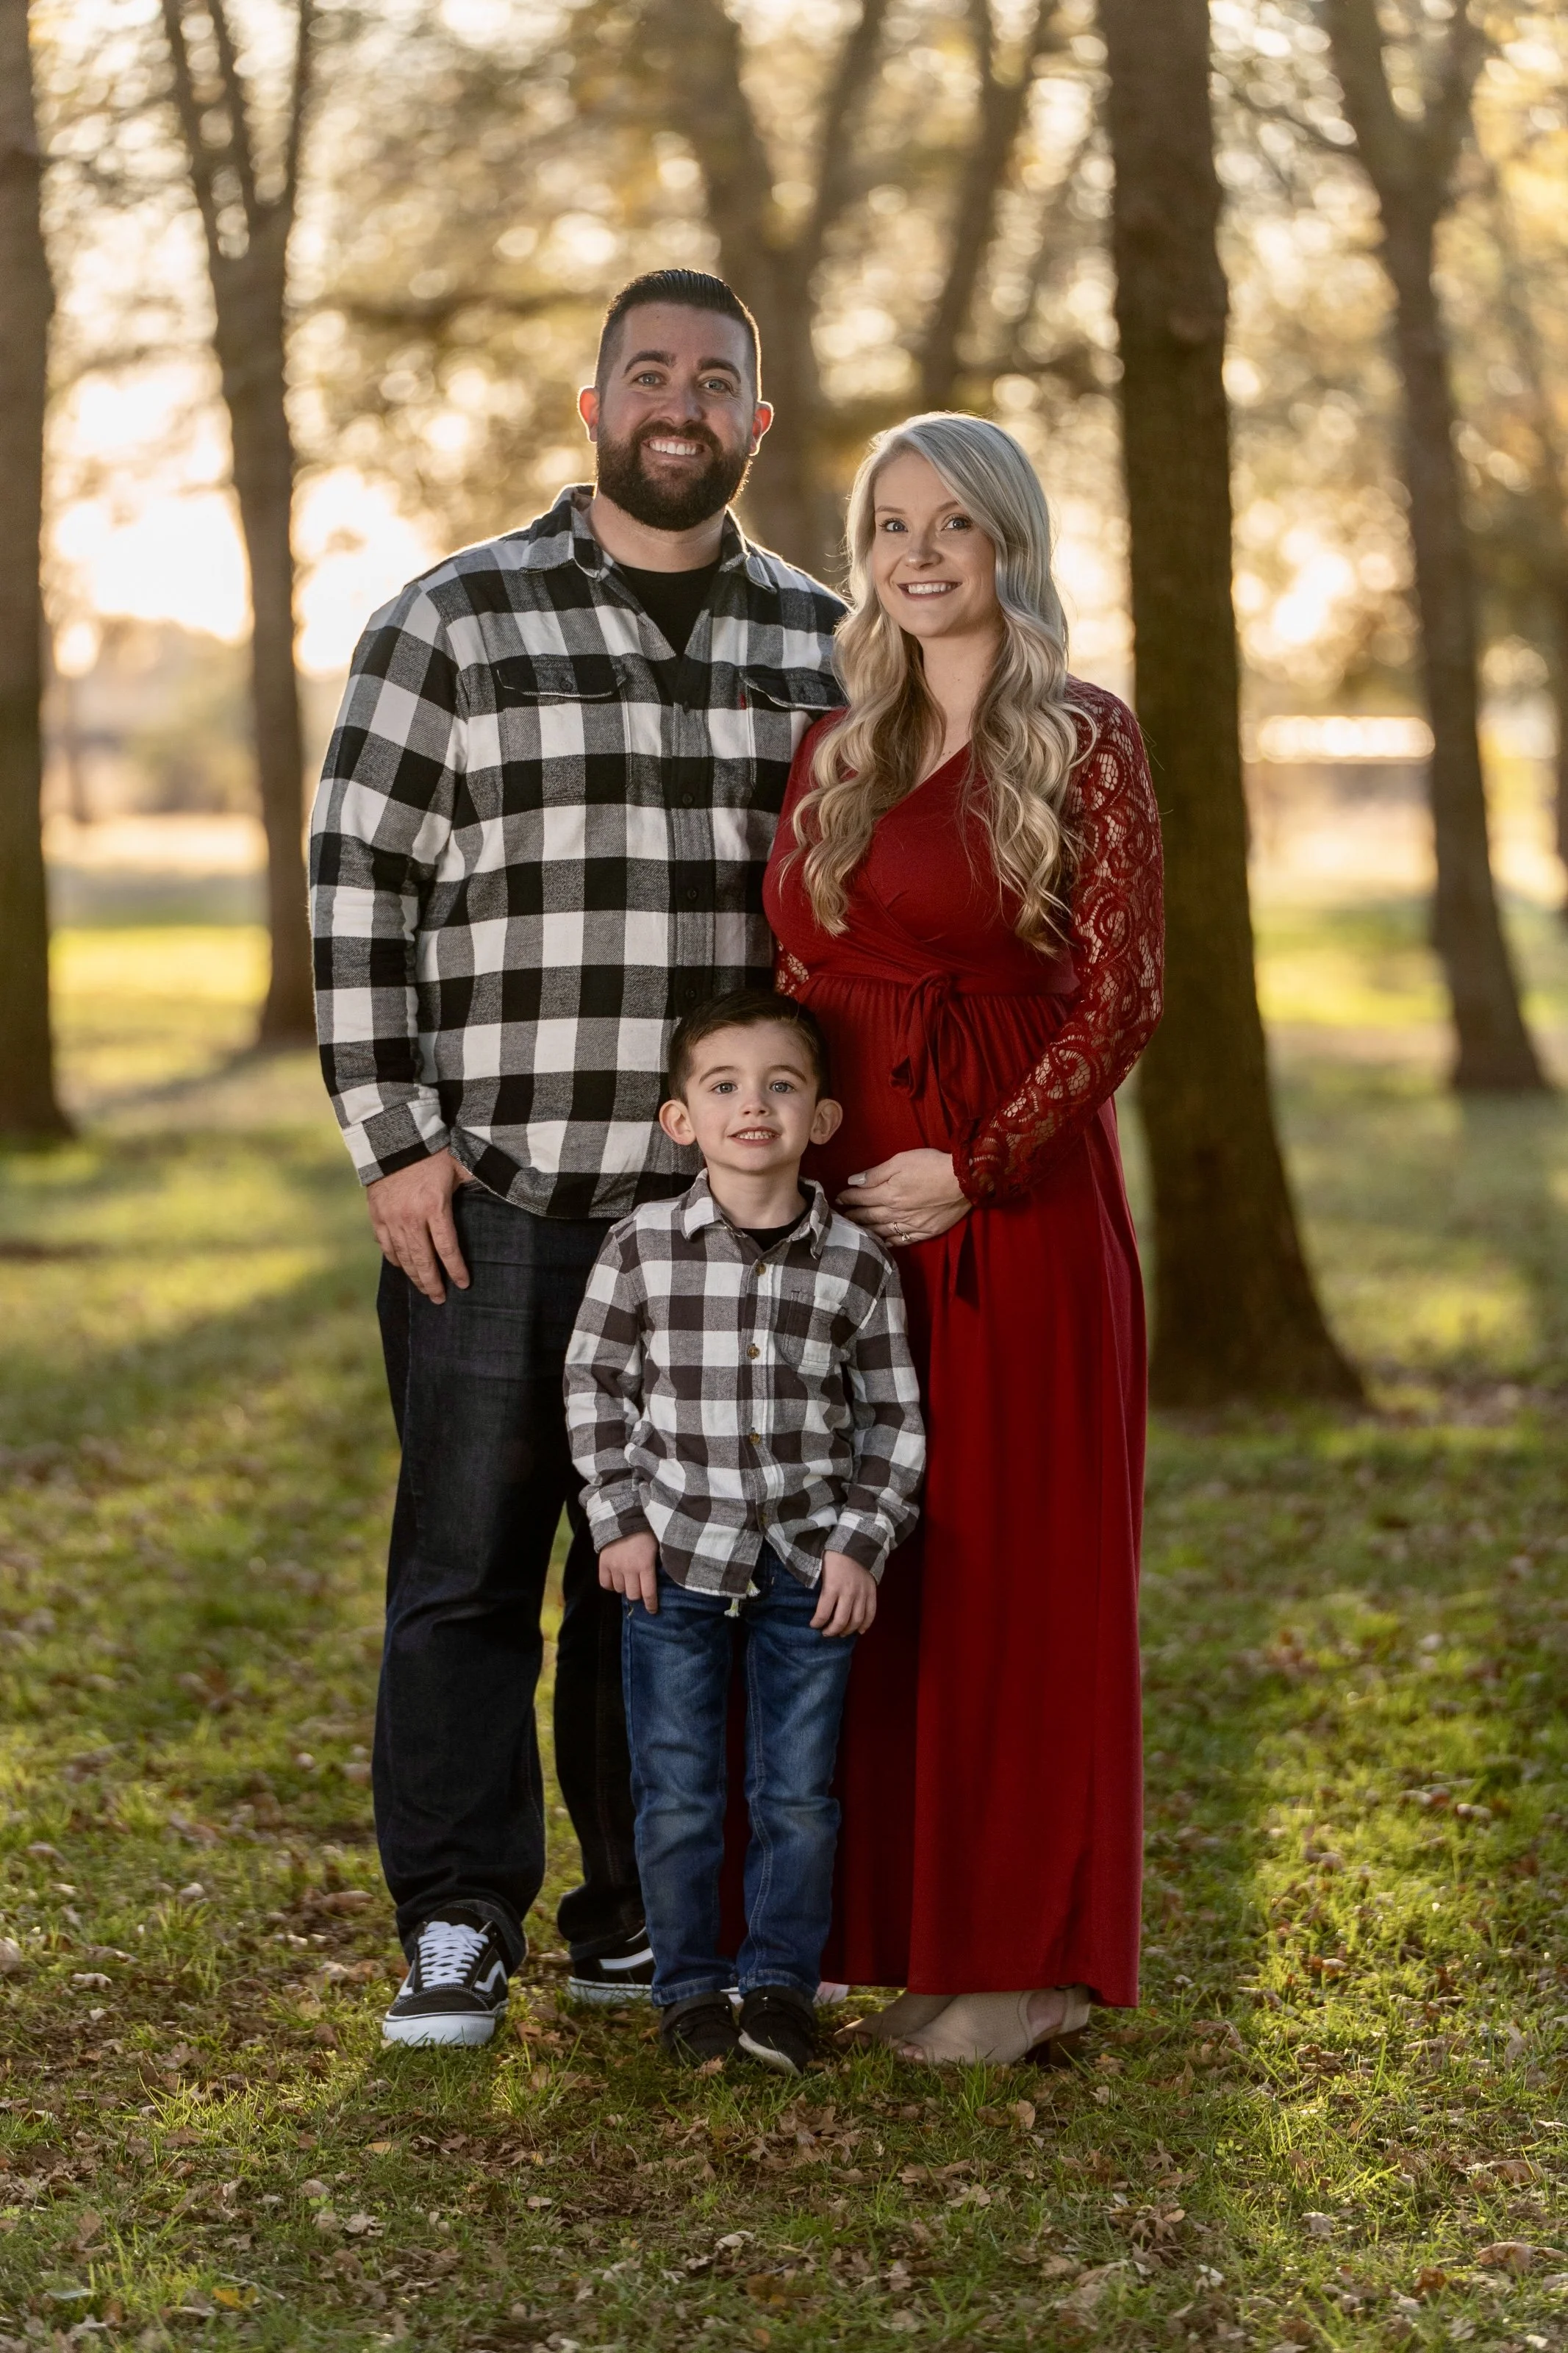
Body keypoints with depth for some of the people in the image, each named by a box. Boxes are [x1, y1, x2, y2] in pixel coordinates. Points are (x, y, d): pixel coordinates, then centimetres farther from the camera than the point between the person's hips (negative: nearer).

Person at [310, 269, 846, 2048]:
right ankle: (455, 1936, 7)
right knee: (468, 1558, -1)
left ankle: (641, 1912, 19)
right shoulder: (455, 620, 1)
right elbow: (358, 883, -2)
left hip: (722, 1203, 3)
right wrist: (390, 1142, -7)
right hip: (493, 1188, -2)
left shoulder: (819, 645, 11)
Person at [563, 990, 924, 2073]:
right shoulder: (641, 1247, -5)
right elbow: (595, 1383, 3)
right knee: (677, 1796, 5)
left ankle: (782, 1982, 21)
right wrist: (618, 1520, -2)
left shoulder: (859, 1265, -3)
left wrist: (861, 1544, -4)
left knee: (799, 1795, 6)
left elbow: (893, 1418, 3)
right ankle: (690, 1985, 19)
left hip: (809, 1572, 1)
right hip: (674, 1563, 0)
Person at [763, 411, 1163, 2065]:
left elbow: (1121, 996, -9)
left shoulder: (1083, 744, -4)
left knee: (1017, 1559, 0)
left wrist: (972, 1166, -14)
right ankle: (893, 1922, 21)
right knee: (870, 1565, 9)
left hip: (1012, 1202, -6)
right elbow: (794, 980, 16)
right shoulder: (833, 755, 13)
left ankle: (1026, 1951, 10)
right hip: (841, 1209, 6)